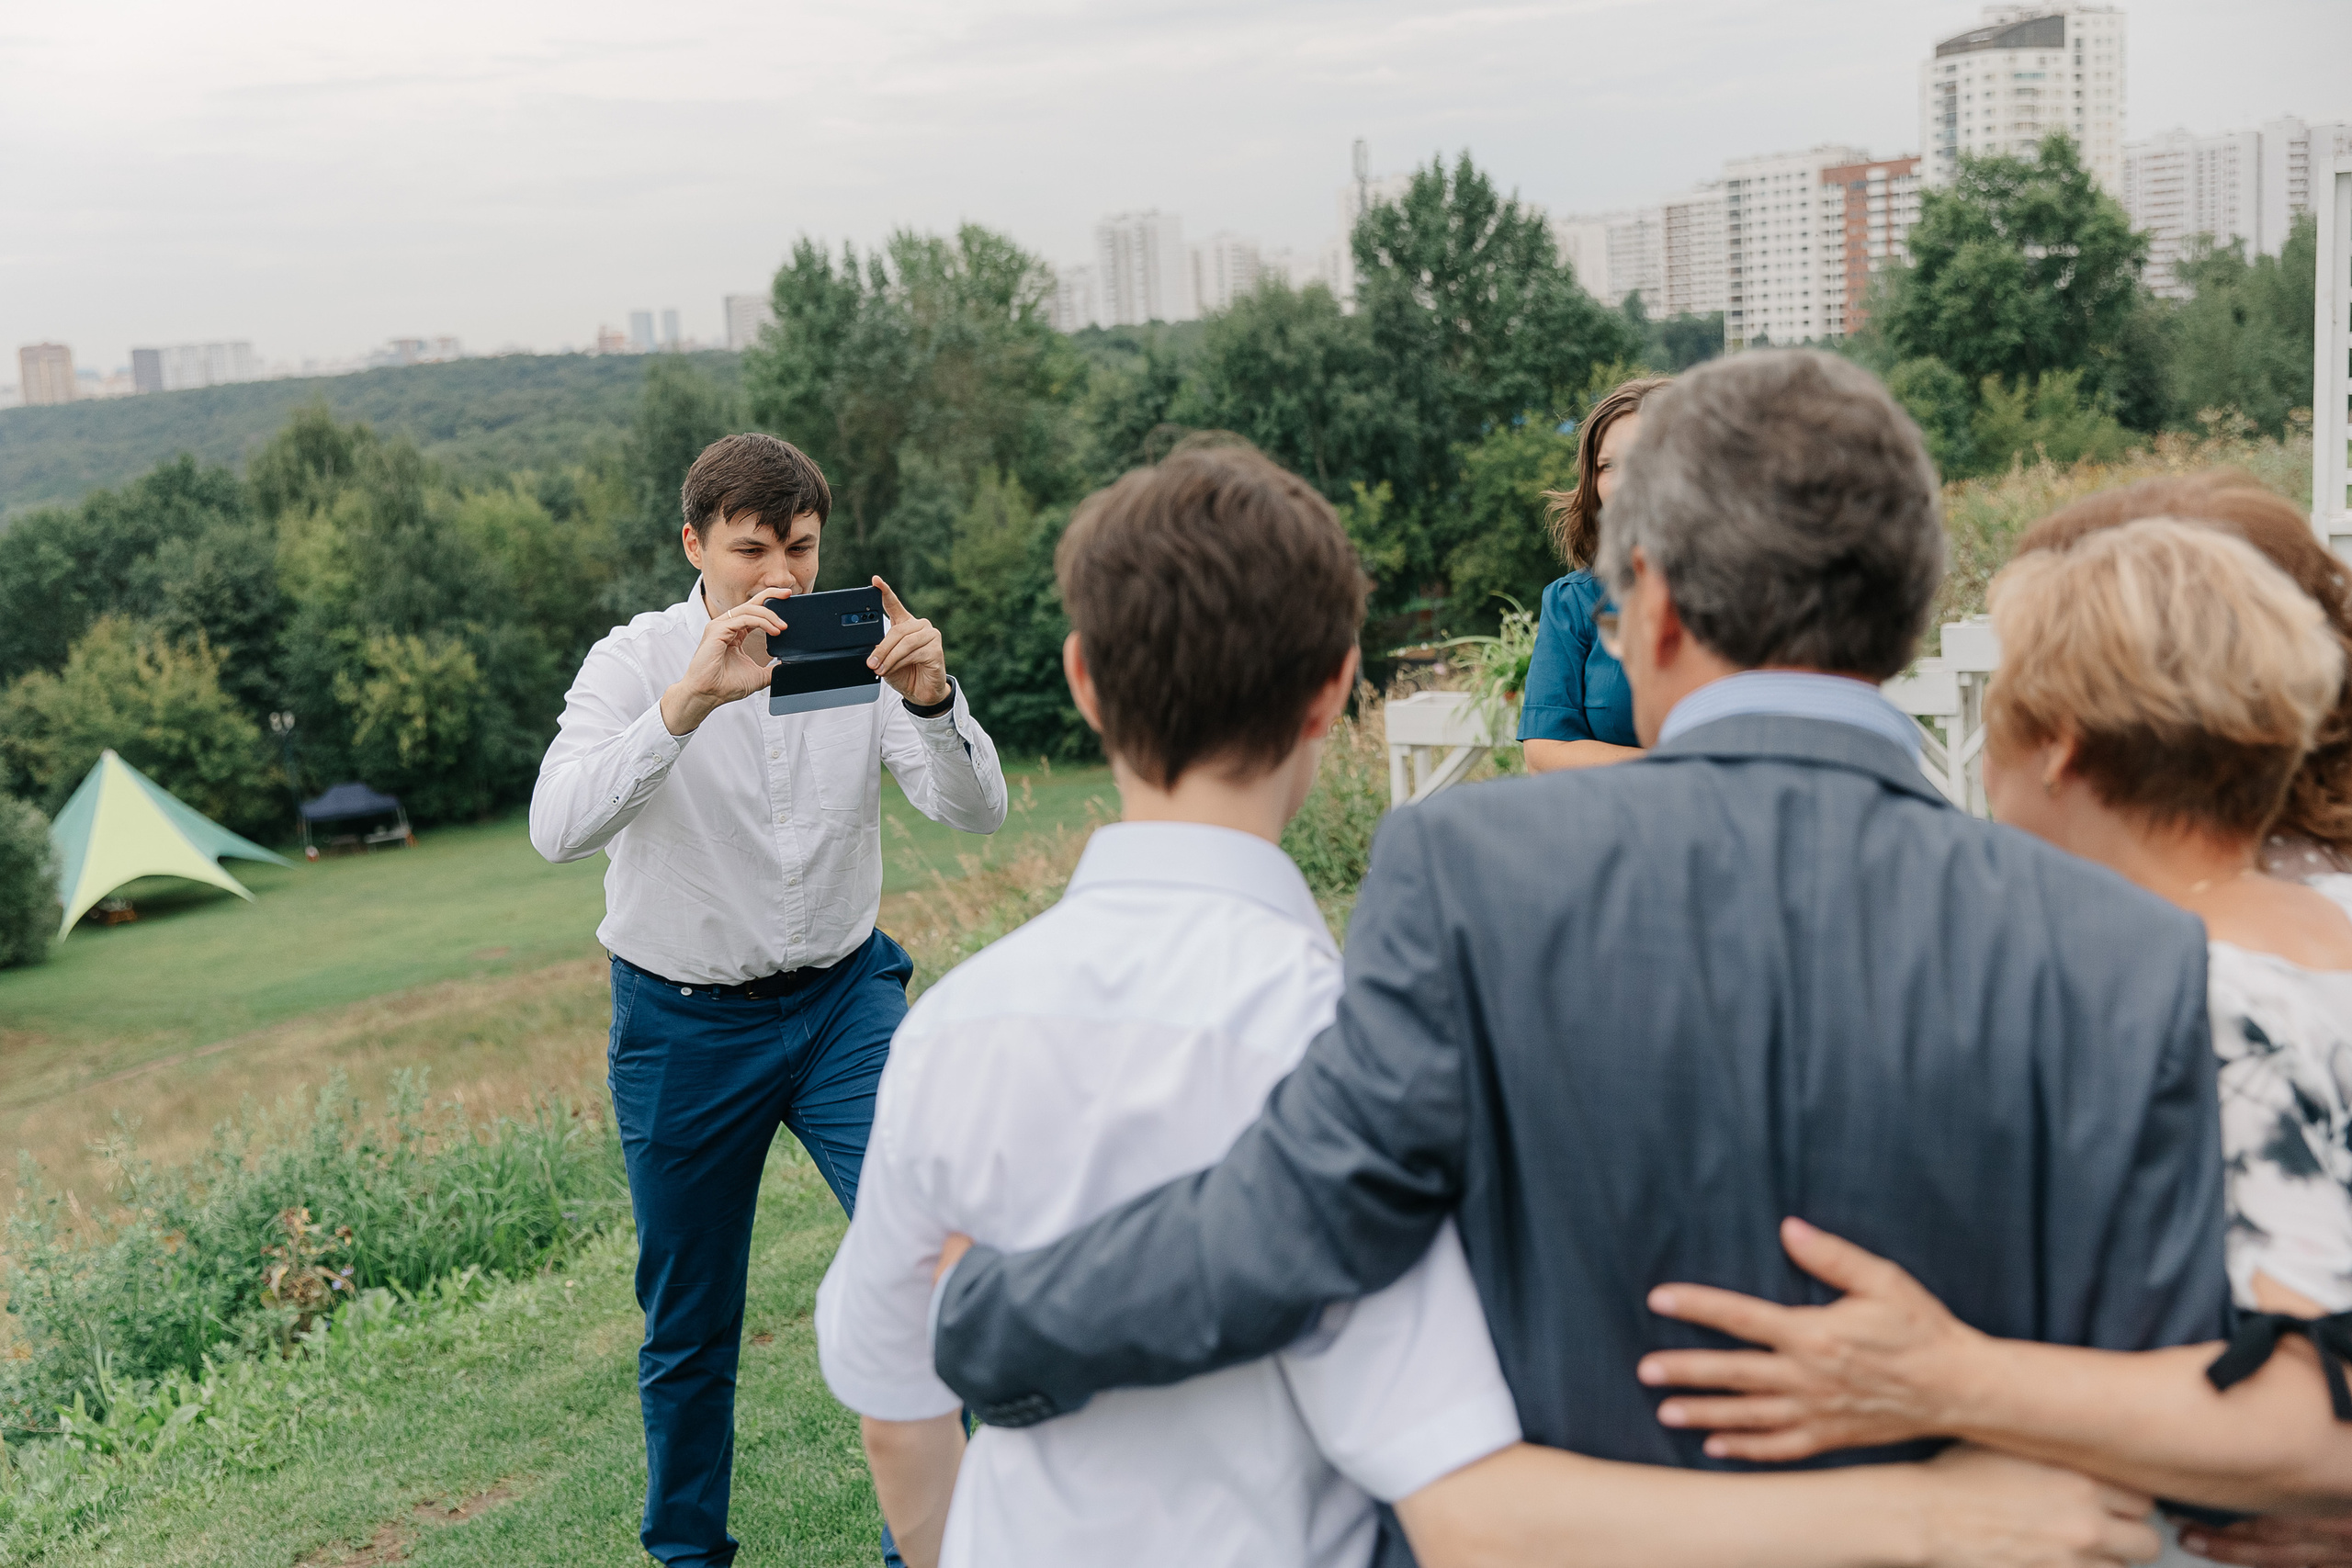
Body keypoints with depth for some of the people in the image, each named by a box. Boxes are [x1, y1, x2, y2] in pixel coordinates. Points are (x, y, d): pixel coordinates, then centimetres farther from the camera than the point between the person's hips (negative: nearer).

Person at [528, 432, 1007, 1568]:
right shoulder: (636, 660, -10)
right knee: (690, 1324, 11)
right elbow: (559, 828, -28)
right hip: (685, 1026, -1)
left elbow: (976, 813, -13)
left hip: (846, 1000, 2)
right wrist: (691, 701, -41)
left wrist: (932, 697, -33)